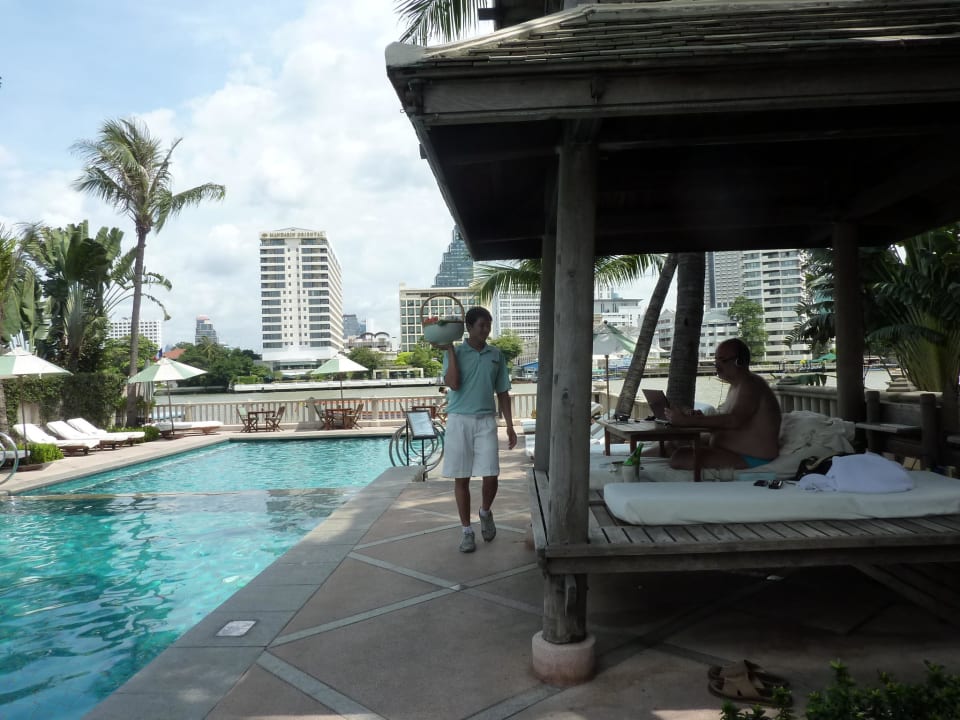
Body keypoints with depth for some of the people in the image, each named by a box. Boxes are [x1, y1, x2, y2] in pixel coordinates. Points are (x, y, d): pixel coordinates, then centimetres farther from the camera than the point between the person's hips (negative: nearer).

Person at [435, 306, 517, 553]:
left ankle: (486, 513, 26)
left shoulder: (496, 355, 8)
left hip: (486, 421, 2)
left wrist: (510, 425, 6)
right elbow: (453, 384, -16)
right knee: (461, 478, 3)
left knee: (491, 476, -5)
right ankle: (467, 530, 16)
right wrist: (450, 351, -14)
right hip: (459, 420, -2)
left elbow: (502, 393, 11)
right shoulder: (455, 353, 0)